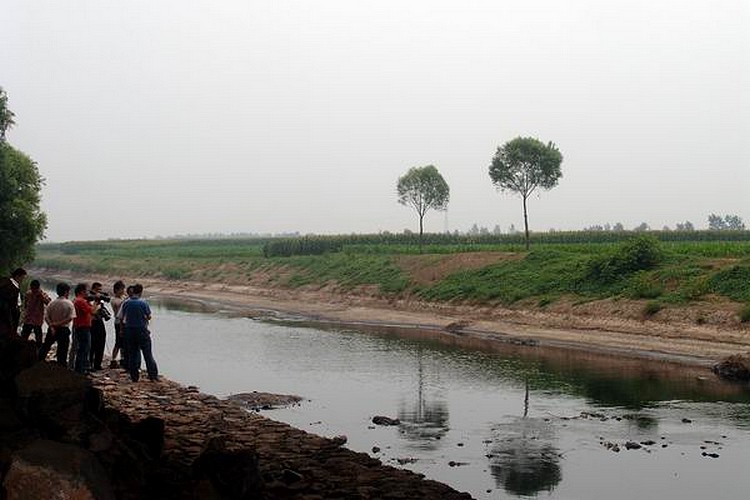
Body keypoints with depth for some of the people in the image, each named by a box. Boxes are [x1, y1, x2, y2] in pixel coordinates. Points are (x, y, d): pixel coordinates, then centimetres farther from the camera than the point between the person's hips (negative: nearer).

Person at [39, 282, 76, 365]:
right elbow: (70, 318, -18)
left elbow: (46, 317, -5)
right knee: (62, 351, 5)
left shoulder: (52, 303, -1)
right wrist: (59, 324, -13)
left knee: (45, 347, 18)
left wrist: (51, 326, -11)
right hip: (64, 330, -3)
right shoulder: (69, 304, -11)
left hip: (52, 330, 3)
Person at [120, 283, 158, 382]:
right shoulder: (143, 303, -11)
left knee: (132, 354, 10)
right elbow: (149, 317, -6)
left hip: (129, 330, 3)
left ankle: (134, 376, 11)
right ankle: (153, 375, 3)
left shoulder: (126, 303, -1)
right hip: (142, 330, -3)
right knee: (147, 354, 3)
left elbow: (122, 318, 2)